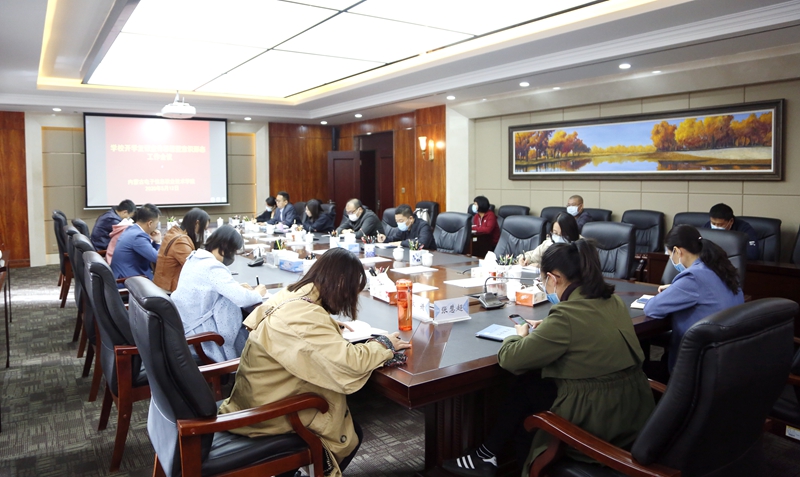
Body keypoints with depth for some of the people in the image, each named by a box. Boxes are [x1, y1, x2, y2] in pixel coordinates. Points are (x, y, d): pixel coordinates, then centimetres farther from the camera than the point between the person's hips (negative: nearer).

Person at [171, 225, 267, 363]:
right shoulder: (213, 267, -23)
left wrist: (238, 288, 6)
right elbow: (241, 298, -27)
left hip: (185, 323, 9)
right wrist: (257, 293, -7)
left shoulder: (195, 257, 5)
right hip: (198, 328, -9)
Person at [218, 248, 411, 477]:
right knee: (351, 434, 11)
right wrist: (383, 344, -18)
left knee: (349, 424, 19)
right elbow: (349, 365, -36)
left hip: (263, 400, 8)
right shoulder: (304, 316, -30)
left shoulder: (291, 296, -1)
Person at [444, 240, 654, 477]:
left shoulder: (567, 315, -23)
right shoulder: (613, 300, 3)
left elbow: (510, 359, -17)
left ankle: (485, 457, 31)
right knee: (535, 387, 19)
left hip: (596, 426, -8)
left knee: (523, 394, 13)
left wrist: (521, 335, 4)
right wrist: (547, 327, 14)